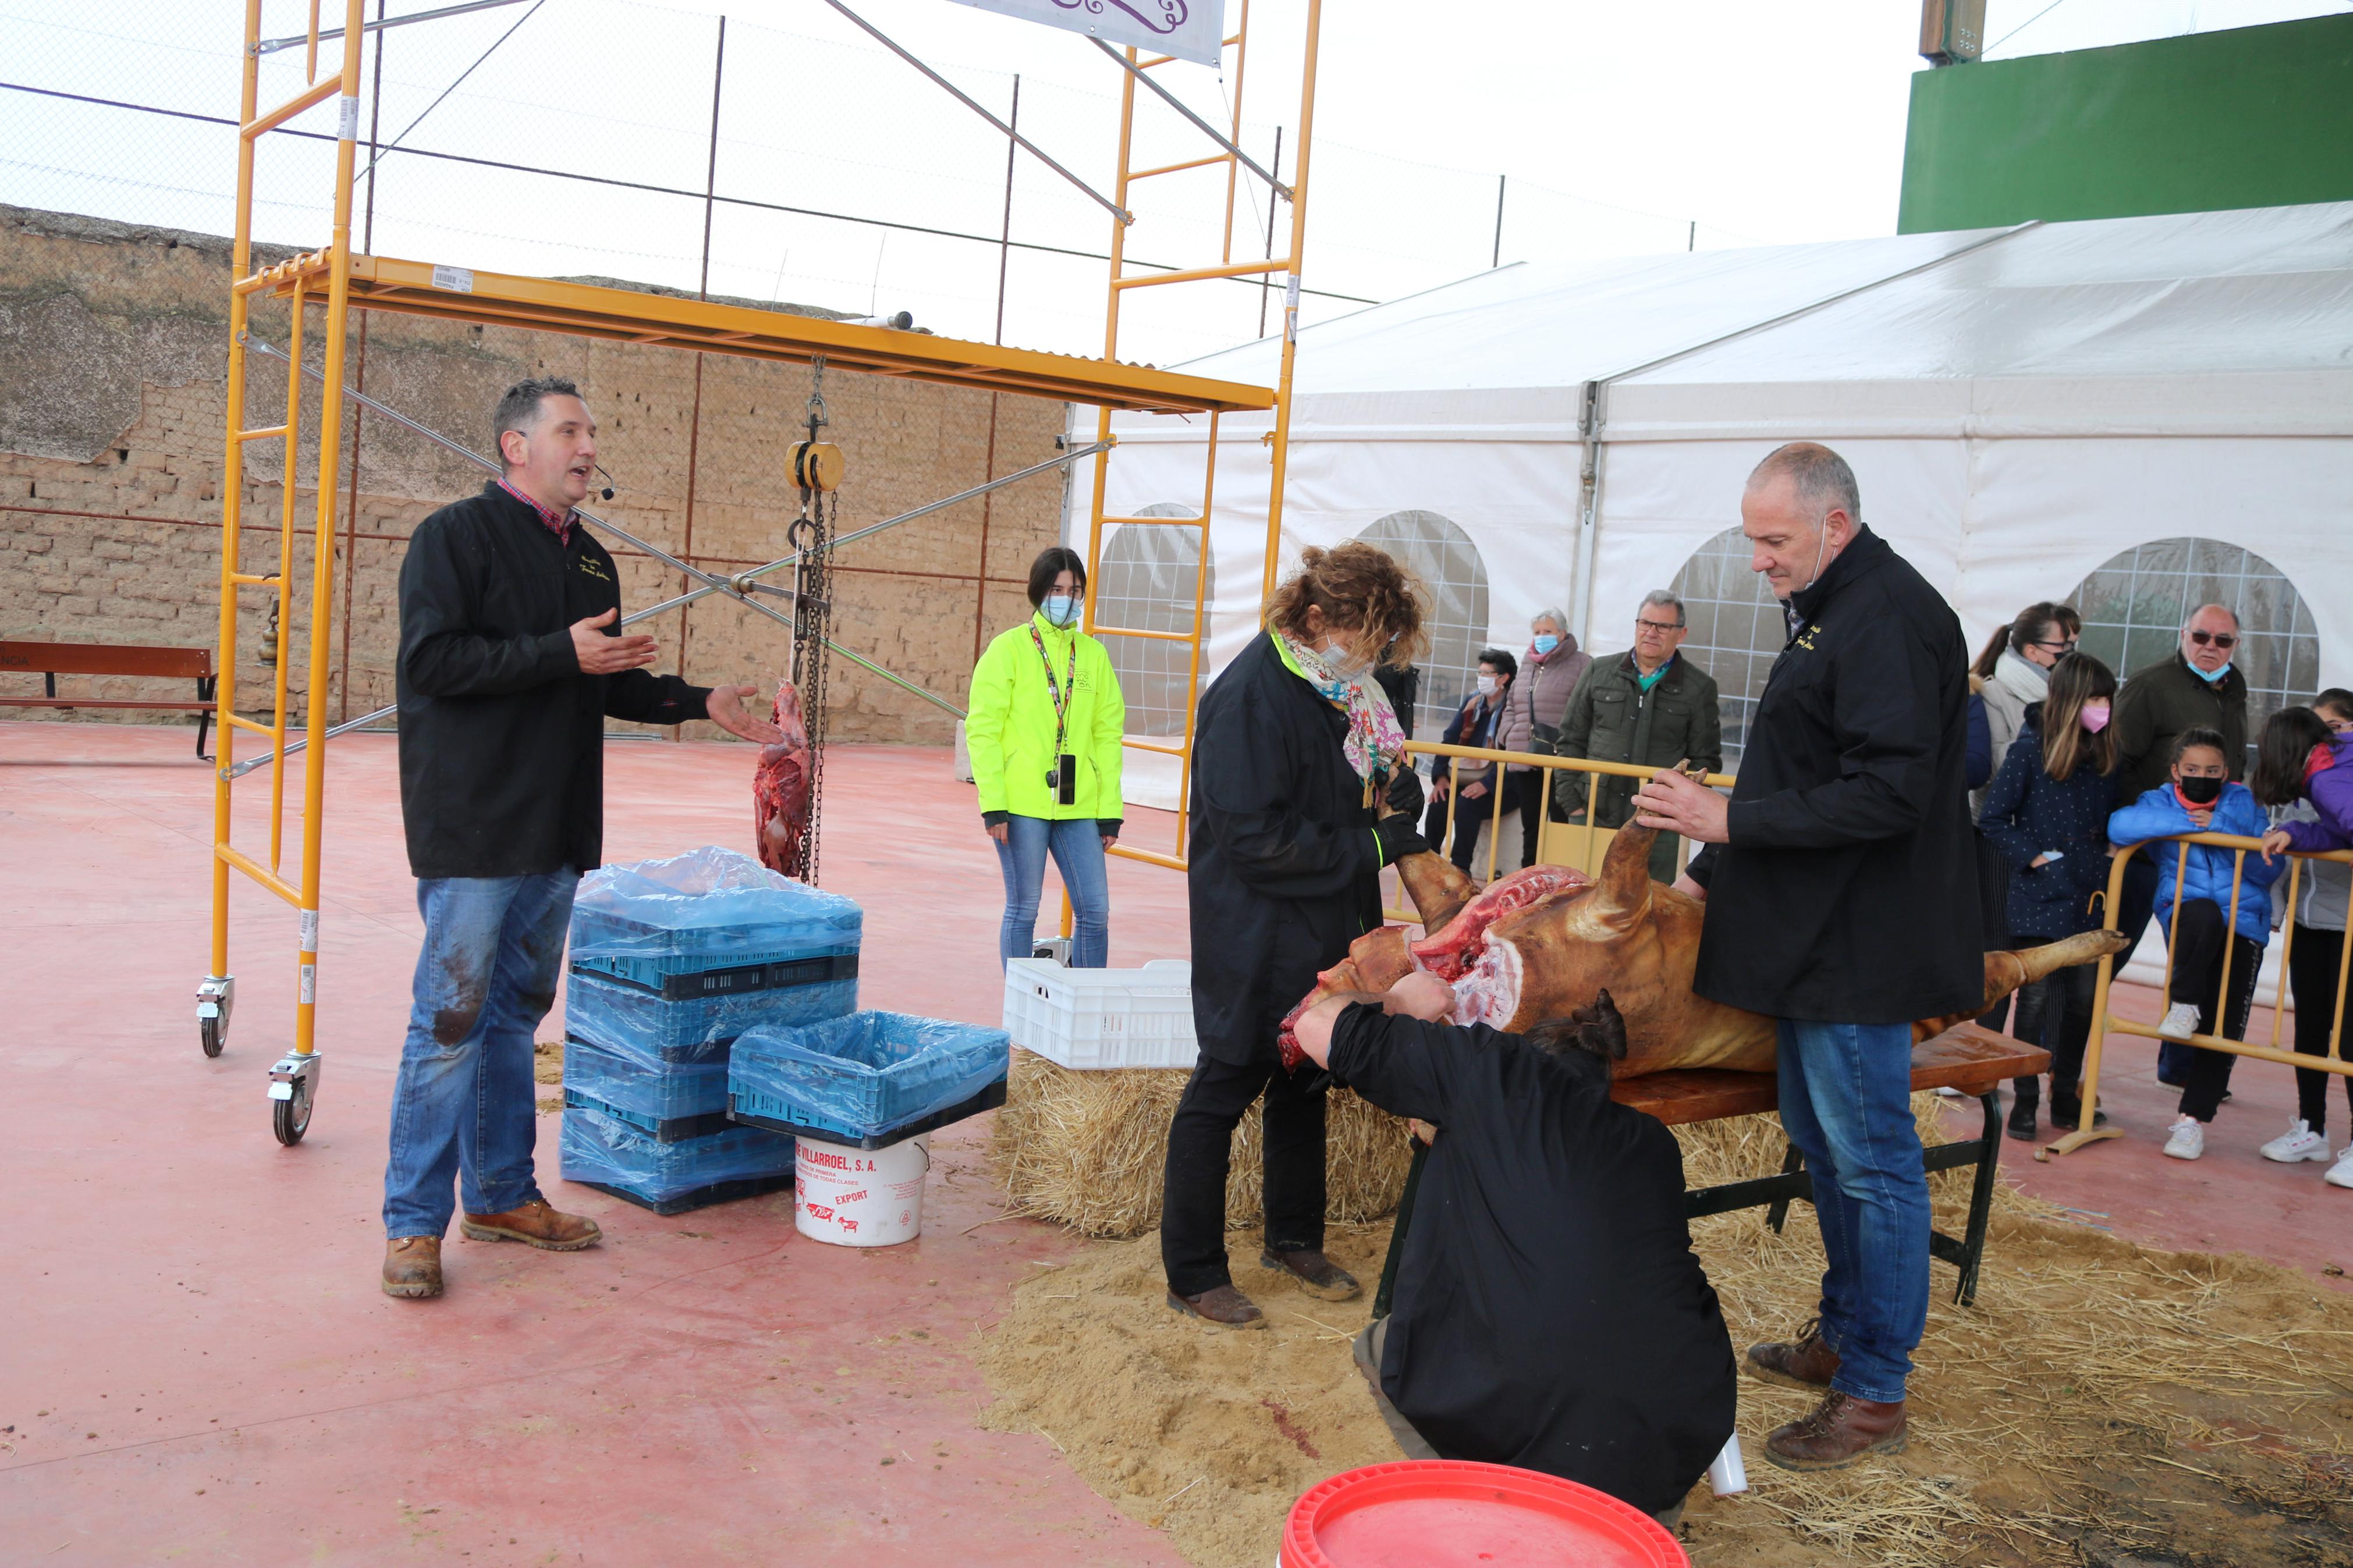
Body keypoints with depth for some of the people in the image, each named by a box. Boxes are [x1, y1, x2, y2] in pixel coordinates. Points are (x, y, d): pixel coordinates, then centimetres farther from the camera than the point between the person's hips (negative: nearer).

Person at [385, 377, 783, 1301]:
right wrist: (562, 654, -20)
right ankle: (413, 1222, 6)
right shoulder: (456, 535, -6)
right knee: (450, 1023, -4)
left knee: (516, 1014, 15)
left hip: (556, 833, 8)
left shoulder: (589, 558, 17)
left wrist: (701, 702, 12)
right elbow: (430, 659, -17)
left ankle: (502, 1195, 25)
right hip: (473, 831, -7)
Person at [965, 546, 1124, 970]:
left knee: (1095, 909, 1)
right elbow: (982, 729, -4)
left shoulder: (1093, 654, 11)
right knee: (1023, 909, 3)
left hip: (1079, 806, 4)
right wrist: (993, 803, -11)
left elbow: (1108, 733, 12)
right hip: (1022, 805, -4)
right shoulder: (1009, 649, -1)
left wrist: (1110, 809, 7)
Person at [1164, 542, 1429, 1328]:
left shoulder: (1343, 690, 6)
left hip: (1320, 936, 9)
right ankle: (1193, 1276, 13)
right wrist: (1371, 845, -20)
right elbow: (1255, 839, -24)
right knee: (1225, 1087, 1)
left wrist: (1395, 789, -2)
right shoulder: (1251, 696, -20)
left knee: (1304, 1083, 20)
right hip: (1253, 939, -9)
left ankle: (1293, 1239, 37)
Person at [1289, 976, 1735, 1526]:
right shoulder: (1653, 1143, 15)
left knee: (1381, 1342, 23)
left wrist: (1397, 1003, 27)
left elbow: (1318, 1025, 6)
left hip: (1537, 1435, -4)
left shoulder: (1497, 1070, 2)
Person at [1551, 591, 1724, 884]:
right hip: (1592, 817, 2)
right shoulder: (1600, 673, 8)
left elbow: (1706, 760, 5)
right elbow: (1572, 741, 11)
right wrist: (1572, 803, 2)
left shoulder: (1699, 689, 3)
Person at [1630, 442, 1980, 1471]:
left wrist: (1733, 822, -21)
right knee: (1821, 1144, 18)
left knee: (1871, 1162, -1)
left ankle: (1875, 1393, 9)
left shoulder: (1889, 621, -17)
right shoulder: (1830, 613, 16)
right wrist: (1712, 873, 20)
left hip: (1861, 949, -10)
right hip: (1814, 940, 10)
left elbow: (1886, 795, -24)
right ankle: (1843, 1338, 32)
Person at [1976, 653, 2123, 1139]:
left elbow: (2112, 822, 17)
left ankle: (2066, 1095, 23)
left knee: (2083, 999, 9)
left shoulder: (2107, 755, 6)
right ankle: (2025, 1100, 10)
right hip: (2039, 899, -5)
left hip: (2089, 899, 5)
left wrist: (2106, 860, 2)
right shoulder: (2029, 750, -8)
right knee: (2036, 999, 0)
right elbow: (1993, 819, -7)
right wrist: (2032, 856, -12)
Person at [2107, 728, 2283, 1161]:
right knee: (2205, 912, -39)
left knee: (2222, 1030, -3)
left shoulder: (2243, 805, 8)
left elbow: (2268, 869, -1)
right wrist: (2187, 824, -19)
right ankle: (2183, 1007, -23)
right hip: (2186, 920, -2)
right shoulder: (2161, 803, 3)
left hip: (2243, 927, 2)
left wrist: (2222, 832, -13)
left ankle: (2193, 1118, 8)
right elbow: (2119, 826, -20)